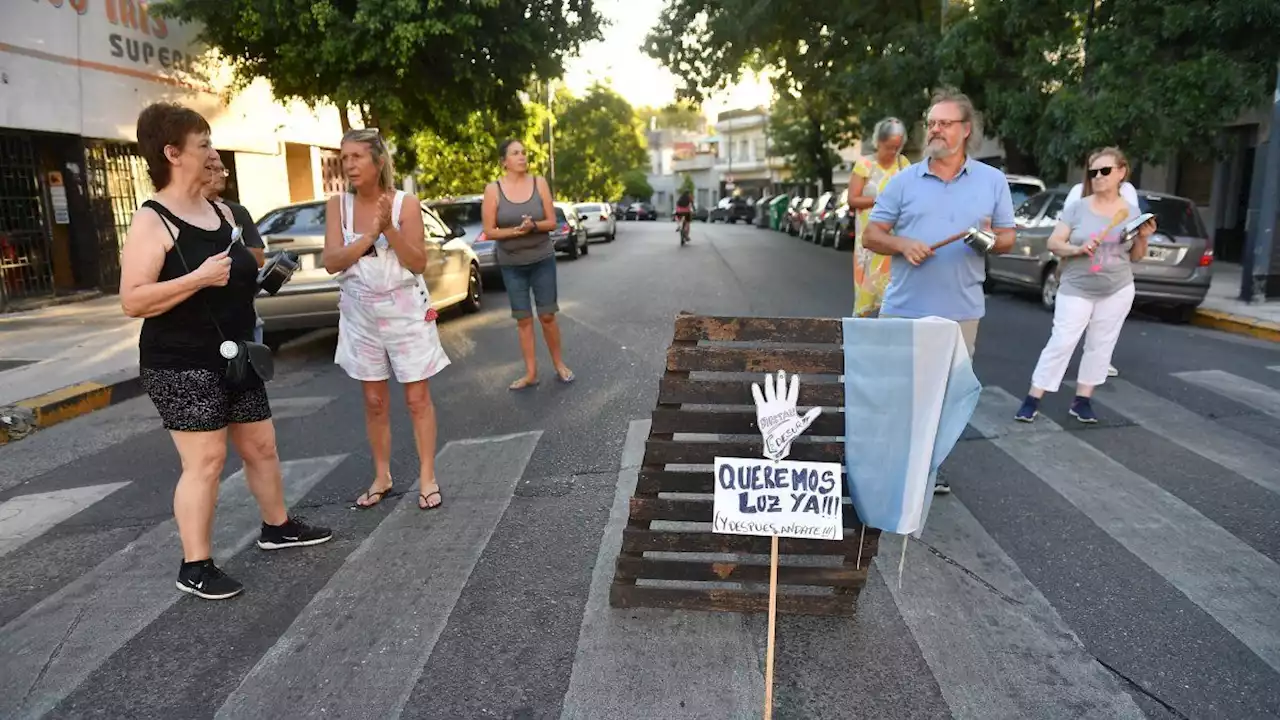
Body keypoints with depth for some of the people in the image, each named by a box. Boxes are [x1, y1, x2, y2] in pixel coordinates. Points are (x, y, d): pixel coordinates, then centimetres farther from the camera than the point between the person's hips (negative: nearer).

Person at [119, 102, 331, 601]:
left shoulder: (221, 212, 11)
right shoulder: (151, 221, -13)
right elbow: (132, 301, -20)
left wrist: (264, 274, 6)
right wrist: (198, 278, -27)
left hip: (234, 357, 8)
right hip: (181, 366, -8)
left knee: (261, 446, 15)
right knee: (205, 461, -6)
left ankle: (278, 527, 33)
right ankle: (195, 567, 7)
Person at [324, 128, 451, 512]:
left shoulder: (406, 203, -8)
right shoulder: (338, 205, -2)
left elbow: (418, 263, -12)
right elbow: (332, 262, -10)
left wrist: (389, 227, -24)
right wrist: (371, 233, -21)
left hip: (405, 311, -3)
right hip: (360, 313, 3)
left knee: (417, 398, 2)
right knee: (374, 401, 11)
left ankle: (427, 477, 12)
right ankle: (382, 476, 24)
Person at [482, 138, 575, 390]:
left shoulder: (539, 183, -3)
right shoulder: (493, 189, -6)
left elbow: (552, 222, -3)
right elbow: (489, 231, -7)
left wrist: (533, 225, -23)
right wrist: (515, 231, -21)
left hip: (543, 260, 0)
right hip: (511, 265, 0)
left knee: (547, 315, 4)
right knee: (523, 319, 5)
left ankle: (559, 364, 22)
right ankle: (531, 373, 13)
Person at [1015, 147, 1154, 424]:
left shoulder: (1132, 211, 4)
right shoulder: (1077, 208, -4)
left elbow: (1135, 257, 10)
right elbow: (1053, 244, -6)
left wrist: (1143, 237, -9)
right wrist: (1078, 249, -23)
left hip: (1117, 291, 3)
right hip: (1076, 289, -3)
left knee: (1100, 345, 6)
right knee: (1062, 342, -8)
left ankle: (1082, 400, 14)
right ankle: (1033, 399, -5)